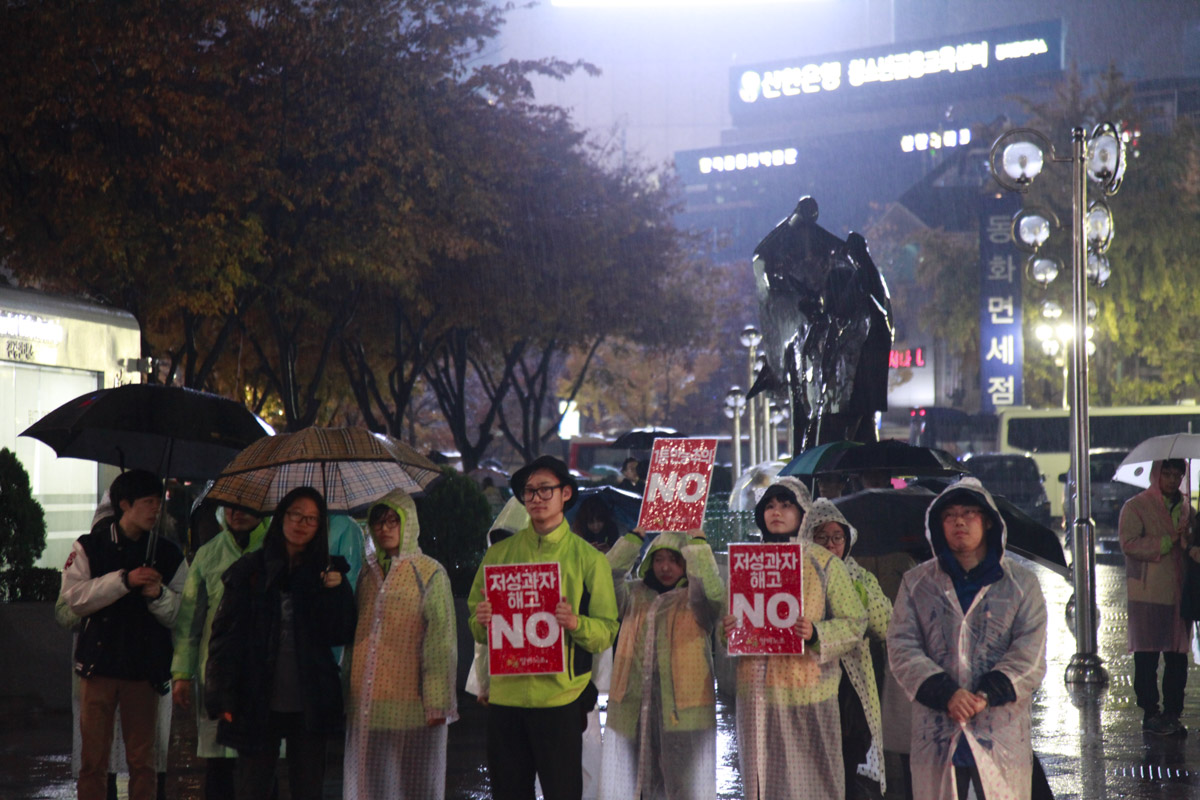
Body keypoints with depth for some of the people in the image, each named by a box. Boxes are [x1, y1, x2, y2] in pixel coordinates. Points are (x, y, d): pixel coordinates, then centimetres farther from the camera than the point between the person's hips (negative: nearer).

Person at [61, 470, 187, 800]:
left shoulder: (168, 555, 9)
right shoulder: (89, 547, 5)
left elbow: (179, 615, 6)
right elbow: (75, 596, -8)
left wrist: (158, 594, -14)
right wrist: (124, 581, -17)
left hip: (144, 669, 1)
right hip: (99, 664, -1)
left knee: (143, 760, 4)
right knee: (93, 758, 1)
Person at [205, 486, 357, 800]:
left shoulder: (326, 572, 7)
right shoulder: (250, 569, 2)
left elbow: (340, 635, 3)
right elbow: (226, 633, 0)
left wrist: (337, 592, -13)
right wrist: (222, 697, -7)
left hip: (309, 703, 1)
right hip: (258, 701, -1)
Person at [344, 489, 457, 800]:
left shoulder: (430, 573, -2)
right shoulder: (366, 574, 13)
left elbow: (441, 642, -6)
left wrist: (437, 702, -11)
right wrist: (348, 692, 13)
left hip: (412, 704, -5)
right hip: (367, 704, 5)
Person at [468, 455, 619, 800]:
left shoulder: (588, 558, 4)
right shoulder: (499, 554, 11)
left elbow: (607, 632, 0)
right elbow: (476, 629, 13)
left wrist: (576, 624, -20)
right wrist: (481, 622, -10)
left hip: (560, 694, -2)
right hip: (505, 692, 2)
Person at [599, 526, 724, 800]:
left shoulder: (695, 600, 3)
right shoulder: (635, 596, 13)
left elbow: (713, 592, -19)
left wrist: (697, 541, -14)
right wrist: (635, 536, -2)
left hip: (684, 713, -3)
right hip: (633, 712, 3)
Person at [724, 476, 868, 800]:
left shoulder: (824, 563, 3)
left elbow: (855, 623, 0)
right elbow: (728, 624, 21)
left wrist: (816, 634, -18)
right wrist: (727, 629, -3)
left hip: (808, 692, -3)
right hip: (757, 693, 3)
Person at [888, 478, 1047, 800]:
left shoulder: (1021, 583, 8)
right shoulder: (917, 583, 10)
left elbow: (1030, 654, -1)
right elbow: (902, 649, 1)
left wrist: (987, 694, -16)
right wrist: (946, 694, -14)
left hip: (1003, 735, -1)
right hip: (936, 736, 1)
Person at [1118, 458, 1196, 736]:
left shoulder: (1186, 509, 15)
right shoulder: (1136, 507, -2)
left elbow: (1194, 541, 21)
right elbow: (1129, 544, -13)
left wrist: (1192, 549, -3)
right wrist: (1168, 542, -14)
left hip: (1179, 594, 5)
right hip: (1147, 595, -5)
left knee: (1178, 657, 5)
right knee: (1147, 657, -1)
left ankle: (1172, 714, 13)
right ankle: (1150, 715, 8)